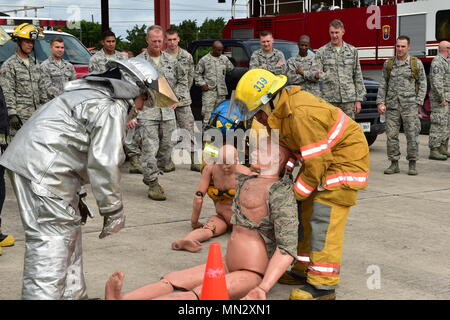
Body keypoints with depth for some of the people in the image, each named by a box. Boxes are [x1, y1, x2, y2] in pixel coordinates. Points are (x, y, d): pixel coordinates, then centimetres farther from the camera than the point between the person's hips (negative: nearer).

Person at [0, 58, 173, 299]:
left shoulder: (93, 94, 23)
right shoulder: (112, 108, -10)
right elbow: (104, 162, -18)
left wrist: (74, 197, 26)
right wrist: (113, 210, -9)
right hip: (42, 169, -11)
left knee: (68, 231, 17)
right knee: (51, 239, -11)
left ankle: (72, 294, 26)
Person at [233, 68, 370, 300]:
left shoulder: (300, 115, -31)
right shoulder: (280, 110, 0)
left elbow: (317, 162, -27)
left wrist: (296, 193, -16)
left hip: (345, 159, -10)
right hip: (323, 159, 10)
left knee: (324, 219, -13)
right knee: (306, 215, 12)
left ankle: (323, 285, -10)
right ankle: (304, 270, 22)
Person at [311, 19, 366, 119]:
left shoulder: (352, 51, 9)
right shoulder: (322, 52, 5)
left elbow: (358, 77, 10)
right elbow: (314, 71, -5)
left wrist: (358, 100, 4)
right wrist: (317, 74, -31)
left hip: (348, 99, 1)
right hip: (329, 100, -1)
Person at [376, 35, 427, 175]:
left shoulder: (416, 63, 3)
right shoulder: (388, 64, 10)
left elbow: (422, 84, 3)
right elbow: (383, 84, 10)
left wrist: (418, 103, -5)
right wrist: (380, 102, 2)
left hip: (409, 105, -2)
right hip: (392, 105, 2)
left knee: (412, 135, -3)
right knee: (391, 135, 1)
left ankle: (412, 165, 6)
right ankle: (394, 164, 9)